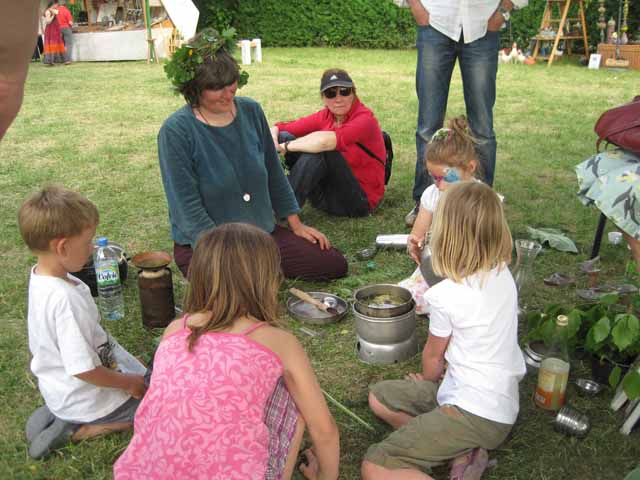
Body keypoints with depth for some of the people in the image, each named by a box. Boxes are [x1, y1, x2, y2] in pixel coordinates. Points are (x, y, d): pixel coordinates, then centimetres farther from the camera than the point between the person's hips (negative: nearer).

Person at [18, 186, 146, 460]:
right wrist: (128, 383, -15)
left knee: (137, 370, 27)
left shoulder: (40, 277, -7)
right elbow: (83, 370, -31)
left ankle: (53, 415, 14)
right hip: (84, 401, -8)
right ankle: (78, 429, -1)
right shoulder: (66, 299, -35)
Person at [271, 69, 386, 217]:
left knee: (319, 150, -31)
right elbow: (284, 127, 2)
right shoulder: (326, 116, 1)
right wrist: (273, 140, -22)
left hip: (360, 199, -6)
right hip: (327, 193, 7)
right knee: (283, 136, -4)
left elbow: (325, 141, -37)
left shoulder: (365, 119, -19)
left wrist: (285, 146, -25)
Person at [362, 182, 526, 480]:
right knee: (379, 397, 16)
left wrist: (426, 381, 17)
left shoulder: (446, 295, -22)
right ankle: (464, 451, 4)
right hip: (501, 402, 8)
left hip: (476, 413, -8)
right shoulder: (503, 275, -2)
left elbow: (433, 357, 0)